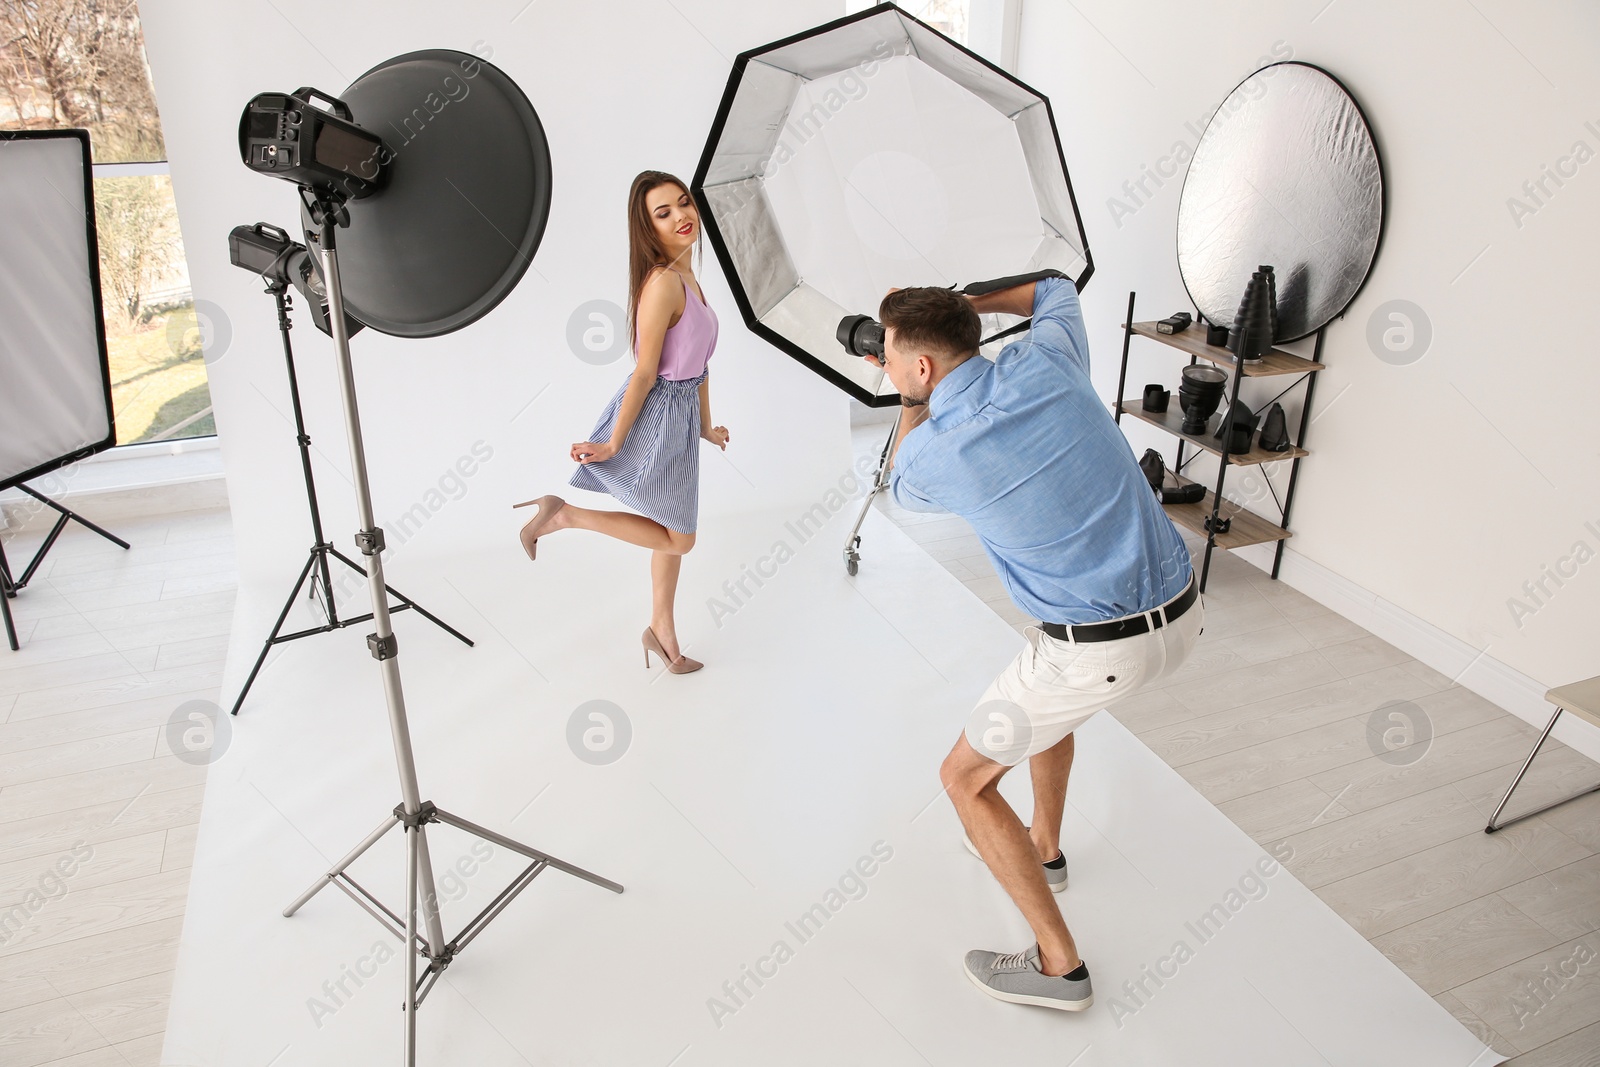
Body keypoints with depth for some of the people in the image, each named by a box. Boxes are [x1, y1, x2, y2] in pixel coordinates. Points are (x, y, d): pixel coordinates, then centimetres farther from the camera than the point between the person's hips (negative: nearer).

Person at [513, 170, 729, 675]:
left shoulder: (686, 277, 7)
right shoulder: (663, 282, -23)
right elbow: (645, 373, -22)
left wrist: (704, 426, 18)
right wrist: (614, 443, -17)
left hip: (681, 415, 9)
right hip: (656, 414, -9)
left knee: (676, 526, 19)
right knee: (677, 537, 4)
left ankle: (662, 631, 35)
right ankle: (563, 515, 5)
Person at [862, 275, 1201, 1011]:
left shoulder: (931, 455, -14)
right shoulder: (1046, 361, -3)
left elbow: (904, 488, 14)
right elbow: (1056, 292, 24)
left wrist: (915, 401, 20)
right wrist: (959, 302, 22)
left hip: (1102, 648, -7)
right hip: (1180, 610, 7)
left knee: (966, 778, 12)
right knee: (1045, 680, 36)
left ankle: (1058, 964, 21)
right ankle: (1043, 846, 53)